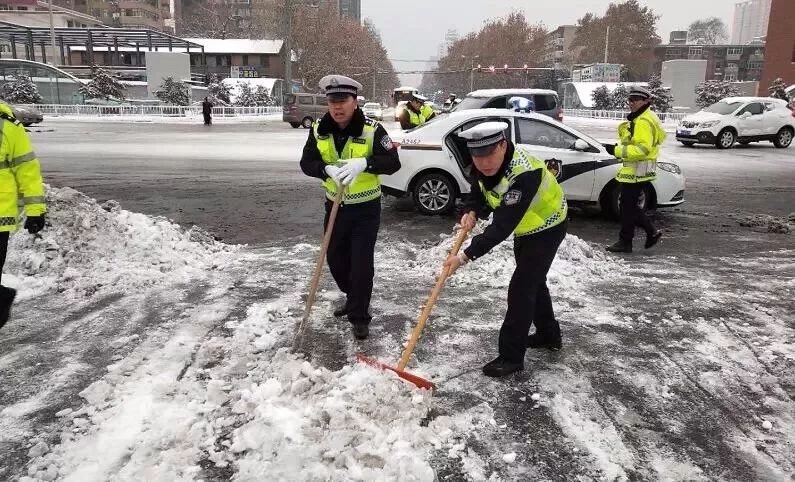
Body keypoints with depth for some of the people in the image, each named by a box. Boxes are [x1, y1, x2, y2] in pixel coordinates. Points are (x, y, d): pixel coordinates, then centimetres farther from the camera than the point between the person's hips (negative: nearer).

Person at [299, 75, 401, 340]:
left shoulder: (372, 129, -17)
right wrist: (327, 169, -28)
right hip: (335, 206, 5)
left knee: (361, 263, -5)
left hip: (366, 208, -4)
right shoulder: (319, 130, -5)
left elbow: (393, 162, -22)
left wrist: (364, 163, -40)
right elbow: (306, 163, -7)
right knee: (336, 259, 15)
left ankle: (360, 316, 11)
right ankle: (353, 298, 41)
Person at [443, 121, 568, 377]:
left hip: (546, 229, -9)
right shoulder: (485, 165, -15)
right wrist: (471, 212, -23)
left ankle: (511, 356, 0)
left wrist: (466, 256, -44)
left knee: (521, 288, -11)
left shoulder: (524, 174, -40)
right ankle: (548, 334, 42)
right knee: (532, 281, 22)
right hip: (525, 228, 9)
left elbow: (502, 227, -42)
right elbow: (478, 193, 0)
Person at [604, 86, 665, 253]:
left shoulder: (644, 121, -17)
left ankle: (625, 242, 6)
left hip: (638, 171, -11)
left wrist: (617, 150, -26)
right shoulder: (637, 119, 18)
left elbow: (643, 148, -25)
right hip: (634, 169, 11)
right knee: (630, 205, 15)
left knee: (628, 206, -3)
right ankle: (652, 232, 23)